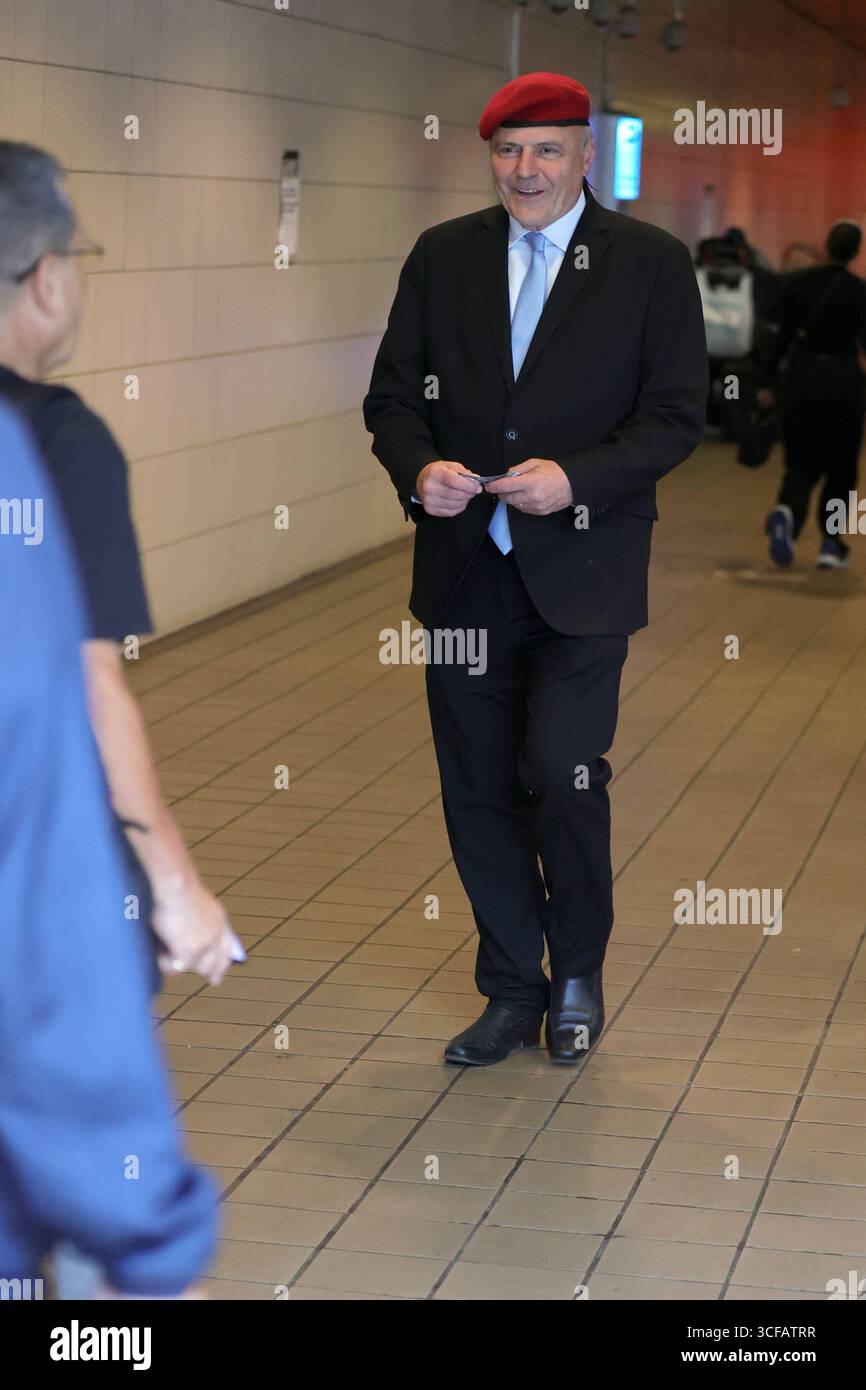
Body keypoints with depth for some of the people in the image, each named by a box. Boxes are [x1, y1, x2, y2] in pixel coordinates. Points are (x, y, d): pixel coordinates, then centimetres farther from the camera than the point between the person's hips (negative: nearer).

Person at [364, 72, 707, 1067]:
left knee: (562, 773, -10)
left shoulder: (651, 264, 0)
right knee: (477, 791, 8)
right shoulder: (441, 257, 8)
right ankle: (513, 993, 25)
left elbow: (674, 417, -3)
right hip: (464, 570, 3)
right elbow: (392, 397, 9)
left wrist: (575, 479, -18)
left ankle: (578, 976, 16)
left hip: (580, 574, -3)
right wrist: (417, 470, -12)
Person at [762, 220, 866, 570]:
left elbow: (783, 334, 1)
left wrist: (768, 381, 7)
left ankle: (786, 511, -26)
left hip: (800, 376, 2)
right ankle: (831, 545, 10)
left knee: (802, 463, 7)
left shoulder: (796, 282, 0)